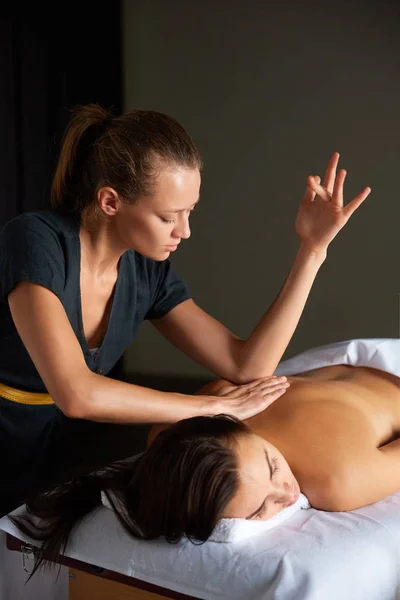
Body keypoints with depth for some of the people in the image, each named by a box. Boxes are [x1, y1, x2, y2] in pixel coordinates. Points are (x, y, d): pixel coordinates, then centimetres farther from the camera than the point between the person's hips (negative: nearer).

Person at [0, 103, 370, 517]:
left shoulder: (149, 272, -5)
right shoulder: (35, 241, -24)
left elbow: (246, 366, -10)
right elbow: (76, 394, -33)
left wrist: (312, 250, -13)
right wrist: (216, 406, -24)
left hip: (57, 458, 5)